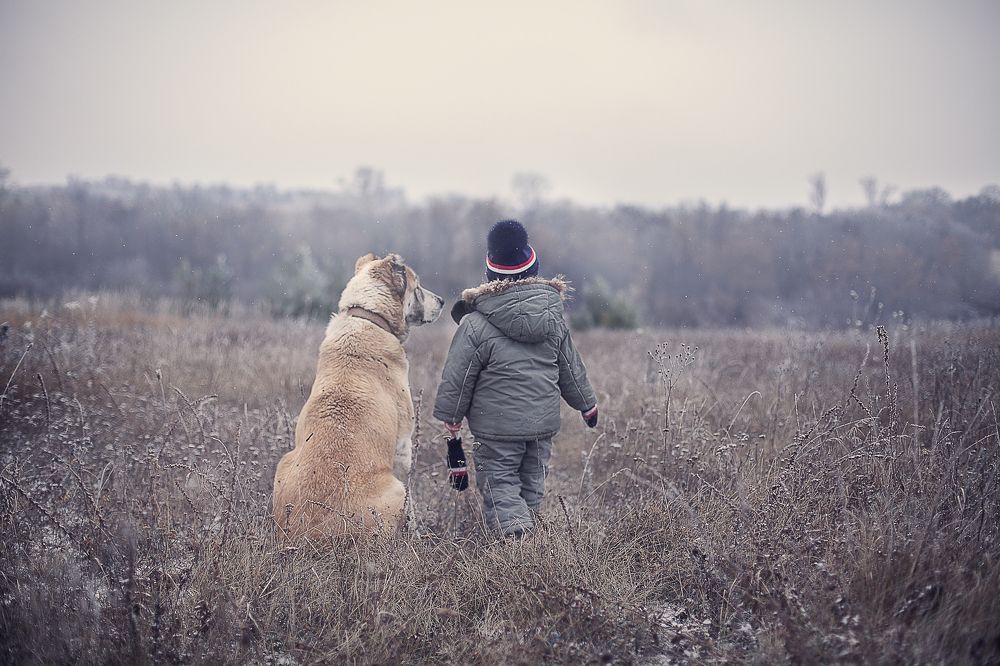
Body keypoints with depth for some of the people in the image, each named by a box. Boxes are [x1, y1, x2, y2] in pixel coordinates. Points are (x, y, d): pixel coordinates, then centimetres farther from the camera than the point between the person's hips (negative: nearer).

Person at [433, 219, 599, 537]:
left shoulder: (476, 324, -14)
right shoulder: (553, 314, 1)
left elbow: (458, 376, -8)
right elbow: (570, 366, 11)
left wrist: (450, 415, 6)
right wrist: (586, 403, 24)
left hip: (497, 428, -5)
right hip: (543, 421, 5)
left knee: (499, 482, 2)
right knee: (532, 485, 19)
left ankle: (516, 534, -18)